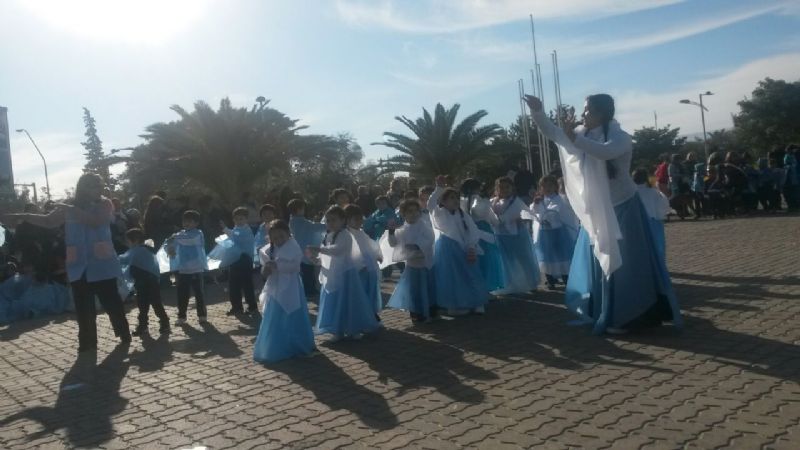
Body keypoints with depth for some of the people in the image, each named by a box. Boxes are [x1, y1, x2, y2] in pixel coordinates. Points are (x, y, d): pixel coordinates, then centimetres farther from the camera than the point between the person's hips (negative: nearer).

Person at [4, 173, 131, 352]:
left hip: (102, 266, -3)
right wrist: (24, 217, 2)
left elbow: (97, 221, -19)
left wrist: (74, 210, -20)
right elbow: (48, 221, 14)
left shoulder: (105, 204, -2)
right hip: (79, 268, 3)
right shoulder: (68, 209, 9)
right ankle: (87, 342, 17)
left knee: (112, 302, 2)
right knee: (83, 308, 7)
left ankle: (124, 334, 18)